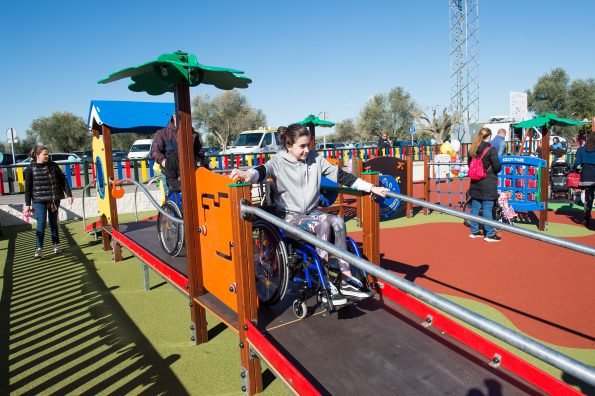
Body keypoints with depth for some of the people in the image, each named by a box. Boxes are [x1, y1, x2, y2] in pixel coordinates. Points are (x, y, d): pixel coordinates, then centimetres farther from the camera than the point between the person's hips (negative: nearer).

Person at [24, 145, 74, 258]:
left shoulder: (53, 165, 4)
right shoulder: (30, 169, 0)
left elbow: (63, 180, 6)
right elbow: (28, 188, 2)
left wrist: (69, 194, 0)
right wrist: (27, 204, 0)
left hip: (54, 199, 2)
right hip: (39, 201, -2)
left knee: (53, 222, 11)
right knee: (41, 223, -8)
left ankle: (56, 245, 22)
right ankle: (39, 249, -4)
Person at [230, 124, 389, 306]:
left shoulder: (315, 159, 4)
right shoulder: (279, 162, -7)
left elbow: (341, 175, 3)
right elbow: (264, 170, -28)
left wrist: (371, 188, -1)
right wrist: (249, 174, -53)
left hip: (312, 212, 5)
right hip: (289, 216, -4)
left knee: (338, 221, -25)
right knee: (323, 224, -30)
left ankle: (346, 279, -22)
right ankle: (326, 285, -26)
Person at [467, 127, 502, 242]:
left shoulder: (472, 150, 5)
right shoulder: (491, 150, -14)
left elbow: (469, 164, 15)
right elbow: (497, 167, -13)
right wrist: (499, 167, 9)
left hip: (475, 184, 6)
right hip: (488, 184, -6)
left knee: (475, 208, 13)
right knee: (487, 209, -1)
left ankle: (474, 231, 22)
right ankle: (489, 234, 7)